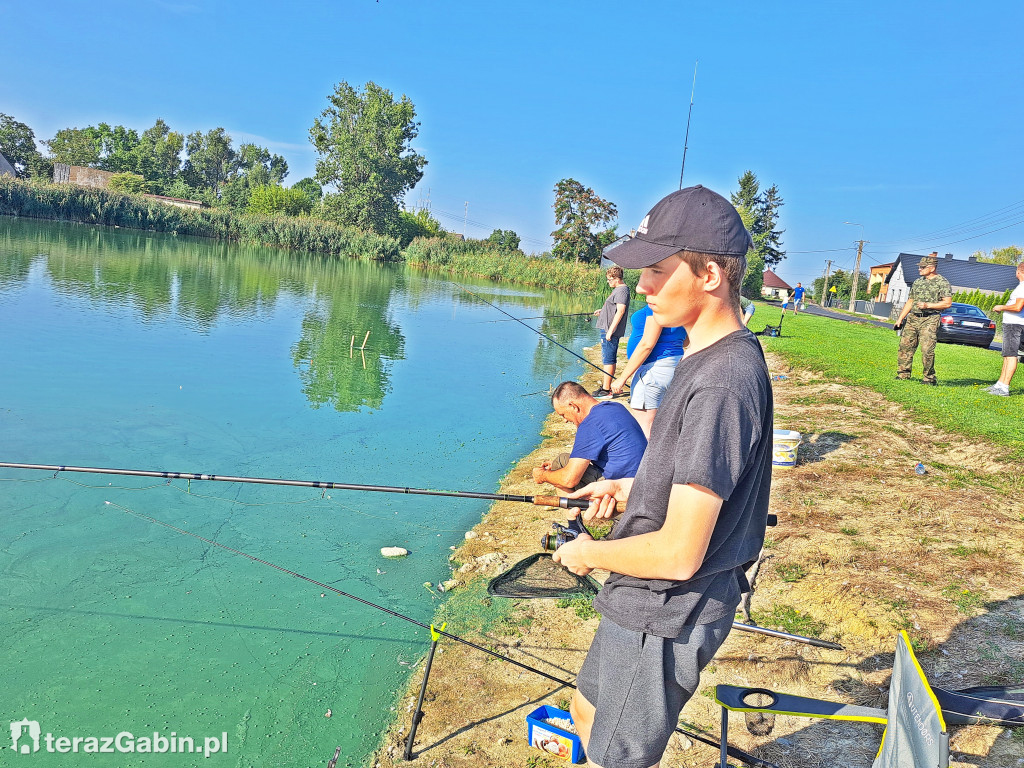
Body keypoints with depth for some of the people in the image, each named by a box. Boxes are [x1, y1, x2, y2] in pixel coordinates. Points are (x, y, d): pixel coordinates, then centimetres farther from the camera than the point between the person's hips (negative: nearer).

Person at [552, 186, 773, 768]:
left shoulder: (721, 383, -30)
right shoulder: (722, 355, 3)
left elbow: (679, 553, -28)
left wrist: (588, 554, -12)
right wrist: (629, 485, 7)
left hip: (667, 616, -10)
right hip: (655, 603, 10)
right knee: (589, 716, 27)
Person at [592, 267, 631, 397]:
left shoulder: (622, 291, -15)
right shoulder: (618, 289, 18)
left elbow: (620, 311, -22)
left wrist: (610, 331, -23)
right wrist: (602, 311, 21)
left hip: (610, 331, -11)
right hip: (607, 330, 11)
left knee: (608, 360, -8)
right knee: (609, 360, 14)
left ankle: (606, 390, -6)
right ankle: (605, 386, 21)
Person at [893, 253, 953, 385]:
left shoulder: (942, 282, -2)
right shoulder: (918, 282, 17)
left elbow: (948, 303, -8)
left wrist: (928, 305, -16)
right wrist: (900, 319, 14)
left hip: (930, 320, -6)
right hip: (912, 318, 6)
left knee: (927, 350, -12)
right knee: (905, 346, 3)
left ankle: (929, 378, -1)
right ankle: (903, 374, 11)